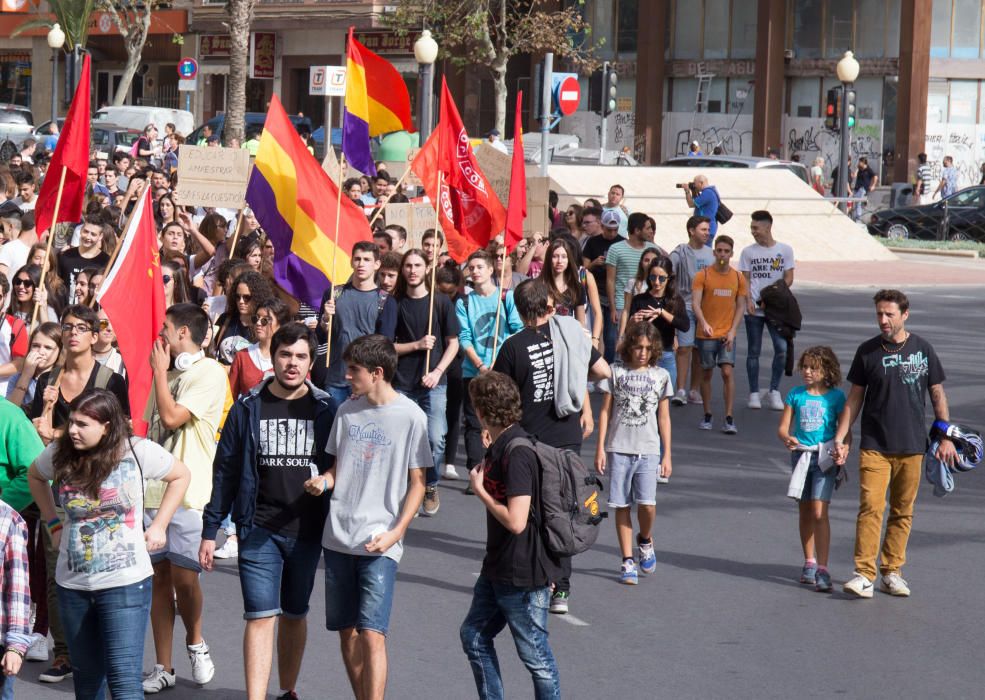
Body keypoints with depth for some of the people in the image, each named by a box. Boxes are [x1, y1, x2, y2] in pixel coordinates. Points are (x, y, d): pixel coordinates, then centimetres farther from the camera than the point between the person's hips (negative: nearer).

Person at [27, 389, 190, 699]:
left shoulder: (137, 451, -11)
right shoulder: (60, 454, -2)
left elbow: (180, 475, 5)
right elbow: (35, 476, 21)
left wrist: (159, 526, 0)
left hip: (126, 583, -4)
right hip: (72, 584, 4)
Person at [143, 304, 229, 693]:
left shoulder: (209, 372, -6)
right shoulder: (168, 374, 19)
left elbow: (172, 417, -16)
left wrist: (159, 371, -4)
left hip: (187, 492, -7)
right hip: (152, 489, 7)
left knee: (183, 576, -9)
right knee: (159, 576, 5)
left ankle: (195, 642, 17)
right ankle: (163, 667, 9)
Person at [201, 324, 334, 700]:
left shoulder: (324, 409, 2)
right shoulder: (247, 409, 0)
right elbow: (224, 472, 5)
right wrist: (210, 530, 3)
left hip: (308, 530, 2)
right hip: (259, 530, -2)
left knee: (295, 614, 14)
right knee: (261, 616, -9)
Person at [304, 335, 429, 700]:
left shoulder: (411, 416, -6)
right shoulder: (347, 411, 8)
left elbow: (417, 482, -3)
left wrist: (396, 531, -14)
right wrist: (324, 480, -6)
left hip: (380, 544, -5)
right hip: (338, 536, 5)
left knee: (372, 634, -13)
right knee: (346, 630, 10)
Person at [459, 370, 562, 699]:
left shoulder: (518, 454, -24)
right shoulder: (500, 446, 7)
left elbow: (515, 521, -27)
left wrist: (480, 490, -18)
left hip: (523, 574, -10)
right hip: (498, 568, 10)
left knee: (535, 654, 3)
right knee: (473, 634, 20)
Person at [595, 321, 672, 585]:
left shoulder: (660, 376, 7)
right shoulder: (616, 372, 4)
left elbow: (664, 418, 11)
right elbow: (605, 411, 6)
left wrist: (667, 454, 8)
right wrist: (600, 448, 1)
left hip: (648, 450, 0)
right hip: (618, 448, 0)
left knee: (647, 503, -13)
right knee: (622, 506, 1)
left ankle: (645, 540, 17)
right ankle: (628, 561, 8)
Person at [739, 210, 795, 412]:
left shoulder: (785, 250, 3)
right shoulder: (748, 251, 6)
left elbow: (789, 279, 3)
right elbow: (745, 280, 5)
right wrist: (748, 300, -12)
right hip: (754, 309, 1)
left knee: (782, 348, -10)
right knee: (753, 351, 3)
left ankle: (774, 392, 2)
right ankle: (754, 393, 9)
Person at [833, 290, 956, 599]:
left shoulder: (922, 349, 2)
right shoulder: (868, 351, 1)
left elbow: (937, 394, 9)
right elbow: (855, 397, 7)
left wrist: (945, 437, 7)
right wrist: (840, 438, 2)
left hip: (912, 446, 1)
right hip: (874, 446, -1)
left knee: (902, 512, 6)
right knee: (870, 508, -11)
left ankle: (892, 572, 15)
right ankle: (864, 574, -11)